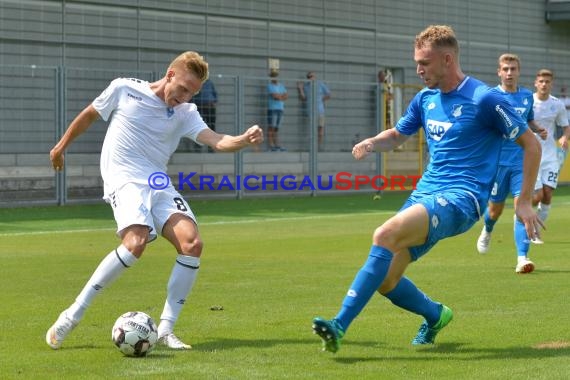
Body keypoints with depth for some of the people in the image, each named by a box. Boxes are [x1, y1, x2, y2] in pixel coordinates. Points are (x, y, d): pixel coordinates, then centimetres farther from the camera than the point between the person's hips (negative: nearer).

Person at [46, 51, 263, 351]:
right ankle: (73, 314, -17)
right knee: (136, 242, -29)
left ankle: (165, 329, -6)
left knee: (192, 243, -16)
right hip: (124, 178, -5)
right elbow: (89, 115, 16)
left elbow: (217, 141, -9)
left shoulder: (185, 113, 7)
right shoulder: (123, 89, 0)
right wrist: (61, 146, 26)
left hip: (159, 185, 5)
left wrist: (244, 139, -29)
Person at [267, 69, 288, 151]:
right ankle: (271, 146, -13)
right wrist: (282, 96, 2)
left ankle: (277, 145, 6)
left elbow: (286, 96, 8)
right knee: (271, 128, -9)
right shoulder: (269, 85, -3)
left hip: (280, 108, 7)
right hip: (272, 108, -7)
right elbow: (274, 96, -15)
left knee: (276, 128, 7)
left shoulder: (281, 85, 18)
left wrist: (278, 96, -7)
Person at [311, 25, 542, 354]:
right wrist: (372, 143, 2)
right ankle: (436, 315, 30)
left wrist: (524, 202, -5)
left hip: (461, 199, -8)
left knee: (385, 236, -30)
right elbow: (398, 135, 27)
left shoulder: (485, 99, -9)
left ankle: (339, 327, -30)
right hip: (425, 192, 8)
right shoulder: (425, 98, 11)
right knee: (384, 281, -1)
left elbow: (531, 145, -2)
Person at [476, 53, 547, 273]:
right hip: (497, 161, -1)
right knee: (496, 208, 11)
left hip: (521, 162, 2)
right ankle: (487, 231, 48)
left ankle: (522, 259, -18)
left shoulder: (527, 96, 7)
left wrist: (538, 130, 2)